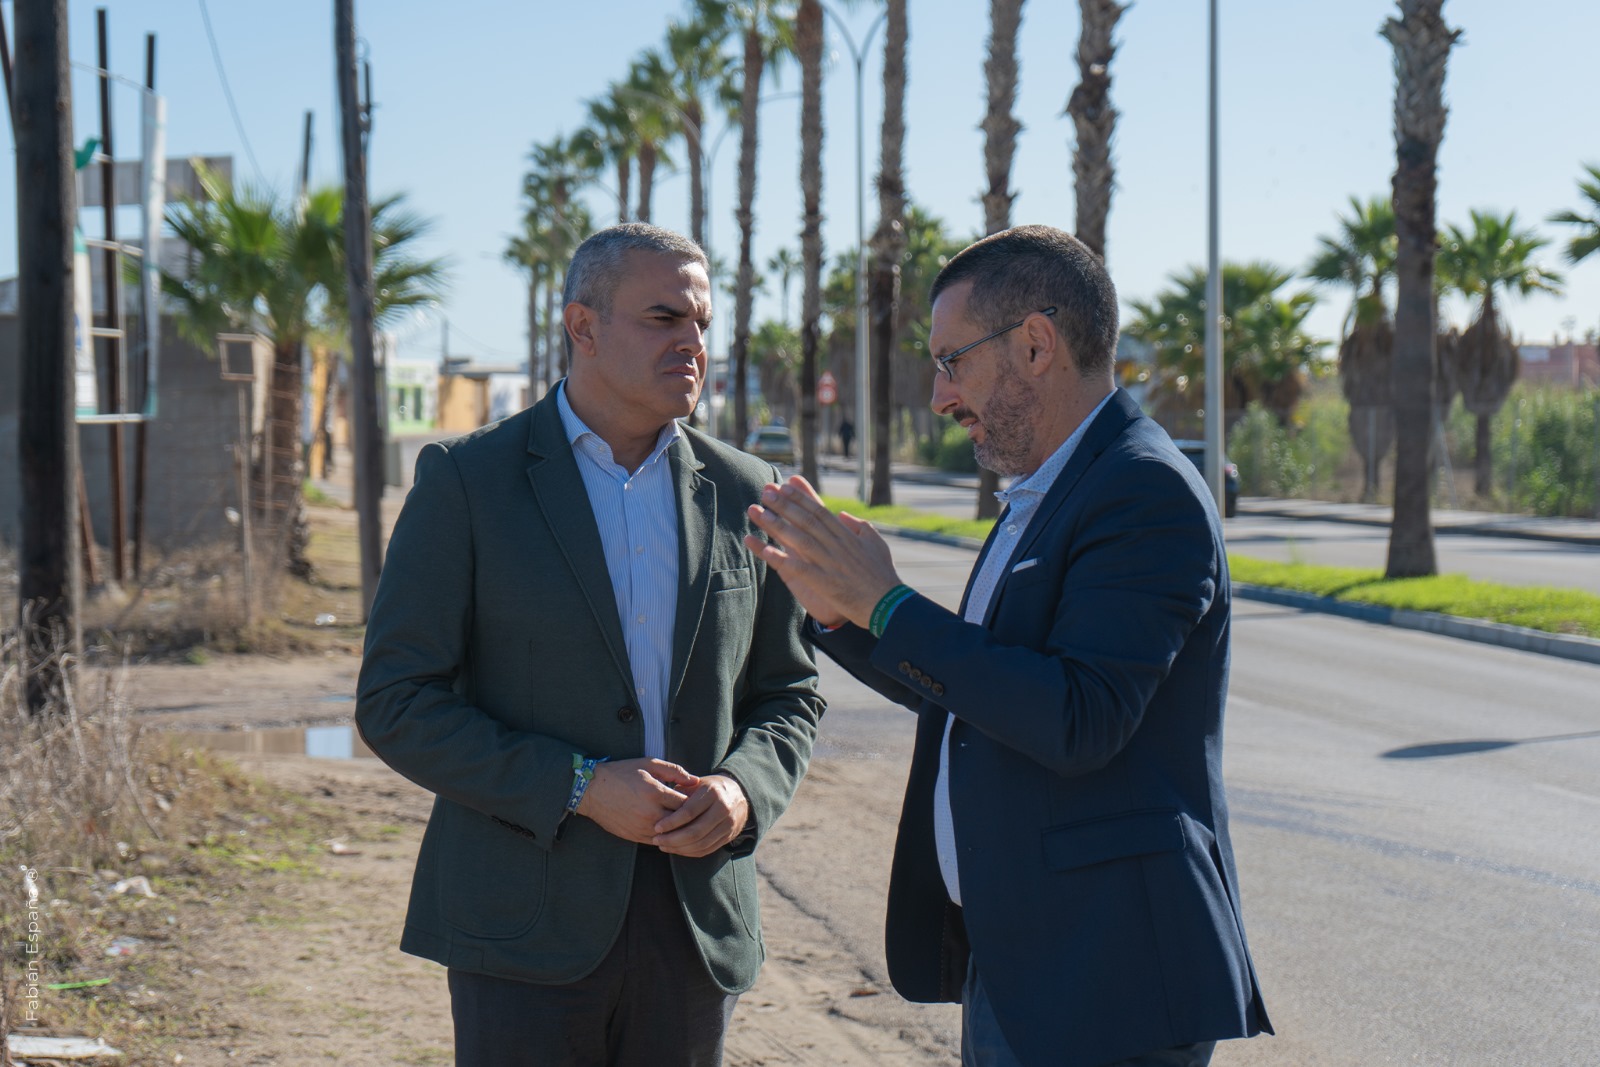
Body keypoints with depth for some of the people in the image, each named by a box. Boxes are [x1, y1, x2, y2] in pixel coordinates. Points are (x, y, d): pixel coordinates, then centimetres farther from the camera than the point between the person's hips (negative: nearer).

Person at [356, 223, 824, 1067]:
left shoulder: (743, 494, 8)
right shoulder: (466, 479, -3)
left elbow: (788, 690, 15)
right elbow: (395, 702, -7)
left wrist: (743, 790, -7)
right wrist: (578, 789, -16)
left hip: (695, 923, 4)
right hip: (529, 927, -3)